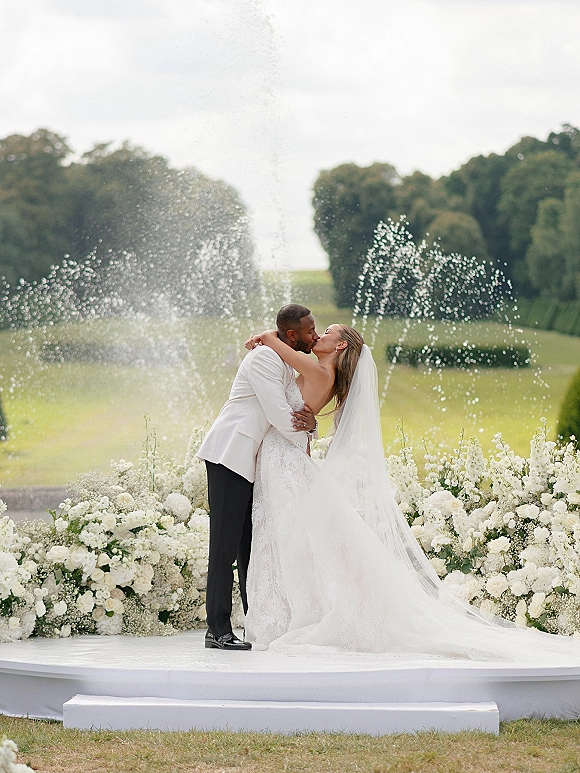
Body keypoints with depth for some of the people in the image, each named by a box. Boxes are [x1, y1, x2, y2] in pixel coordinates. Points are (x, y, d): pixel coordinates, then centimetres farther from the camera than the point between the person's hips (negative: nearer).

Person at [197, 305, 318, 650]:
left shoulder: (293, 364, 17)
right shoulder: (265, 358, -13)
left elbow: (297, 413, 18)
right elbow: (278, 413, -18)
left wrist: (310, 423, -7)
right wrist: (304, 450, -5)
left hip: (256, 462, 10)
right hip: (231, 455, -10)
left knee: (252, 545, 9)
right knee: (226, 545, -9)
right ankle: (218, 630, -9)